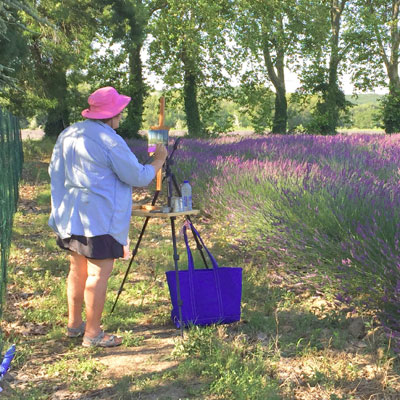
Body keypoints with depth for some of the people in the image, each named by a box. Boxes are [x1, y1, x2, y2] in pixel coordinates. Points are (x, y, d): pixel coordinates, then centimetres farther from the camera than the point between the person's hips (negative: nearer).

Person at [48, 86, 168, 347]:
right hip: (100, 218, -9)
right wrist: (160, 159, 6)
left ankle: (74, 324, 28)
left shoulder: (69, 134, 12)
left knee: (78, 269, 17)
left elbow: (55, 171, 19)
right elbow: (140, 177, -11)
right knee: (99, 273, -2)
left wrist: (62, 208, 27)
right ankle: (92, 333, 4)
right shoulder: (109, 141, -15)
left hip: (70, 216, 9)